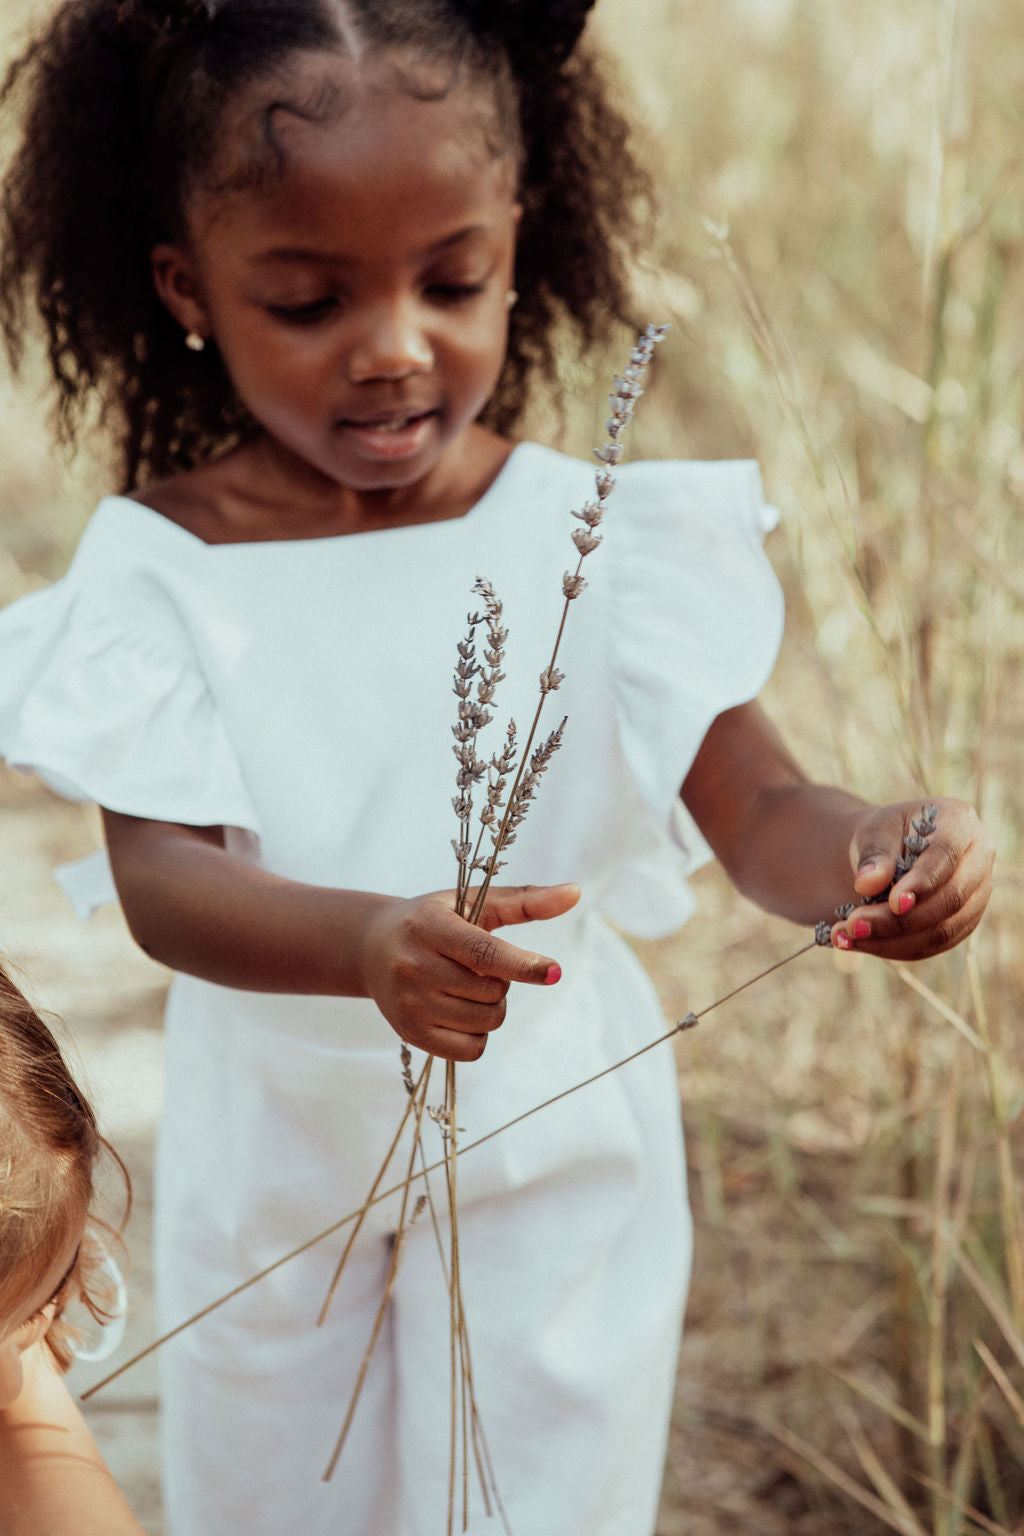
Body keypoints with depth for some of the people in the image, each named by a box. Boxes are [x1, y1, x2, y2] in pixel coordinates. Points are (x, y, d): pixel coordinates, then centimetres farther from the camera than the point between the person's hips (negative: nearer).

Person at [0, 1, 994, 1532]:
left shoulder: (599, 534, -13)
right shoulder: (158, 569, -14)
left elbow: (753, 805, -15)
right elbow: (165, 877, -23)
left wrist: (864, 850, -39)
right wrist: (365, 943, -44)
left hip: (559, 1166, -1)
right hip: (280, 1179, 1)